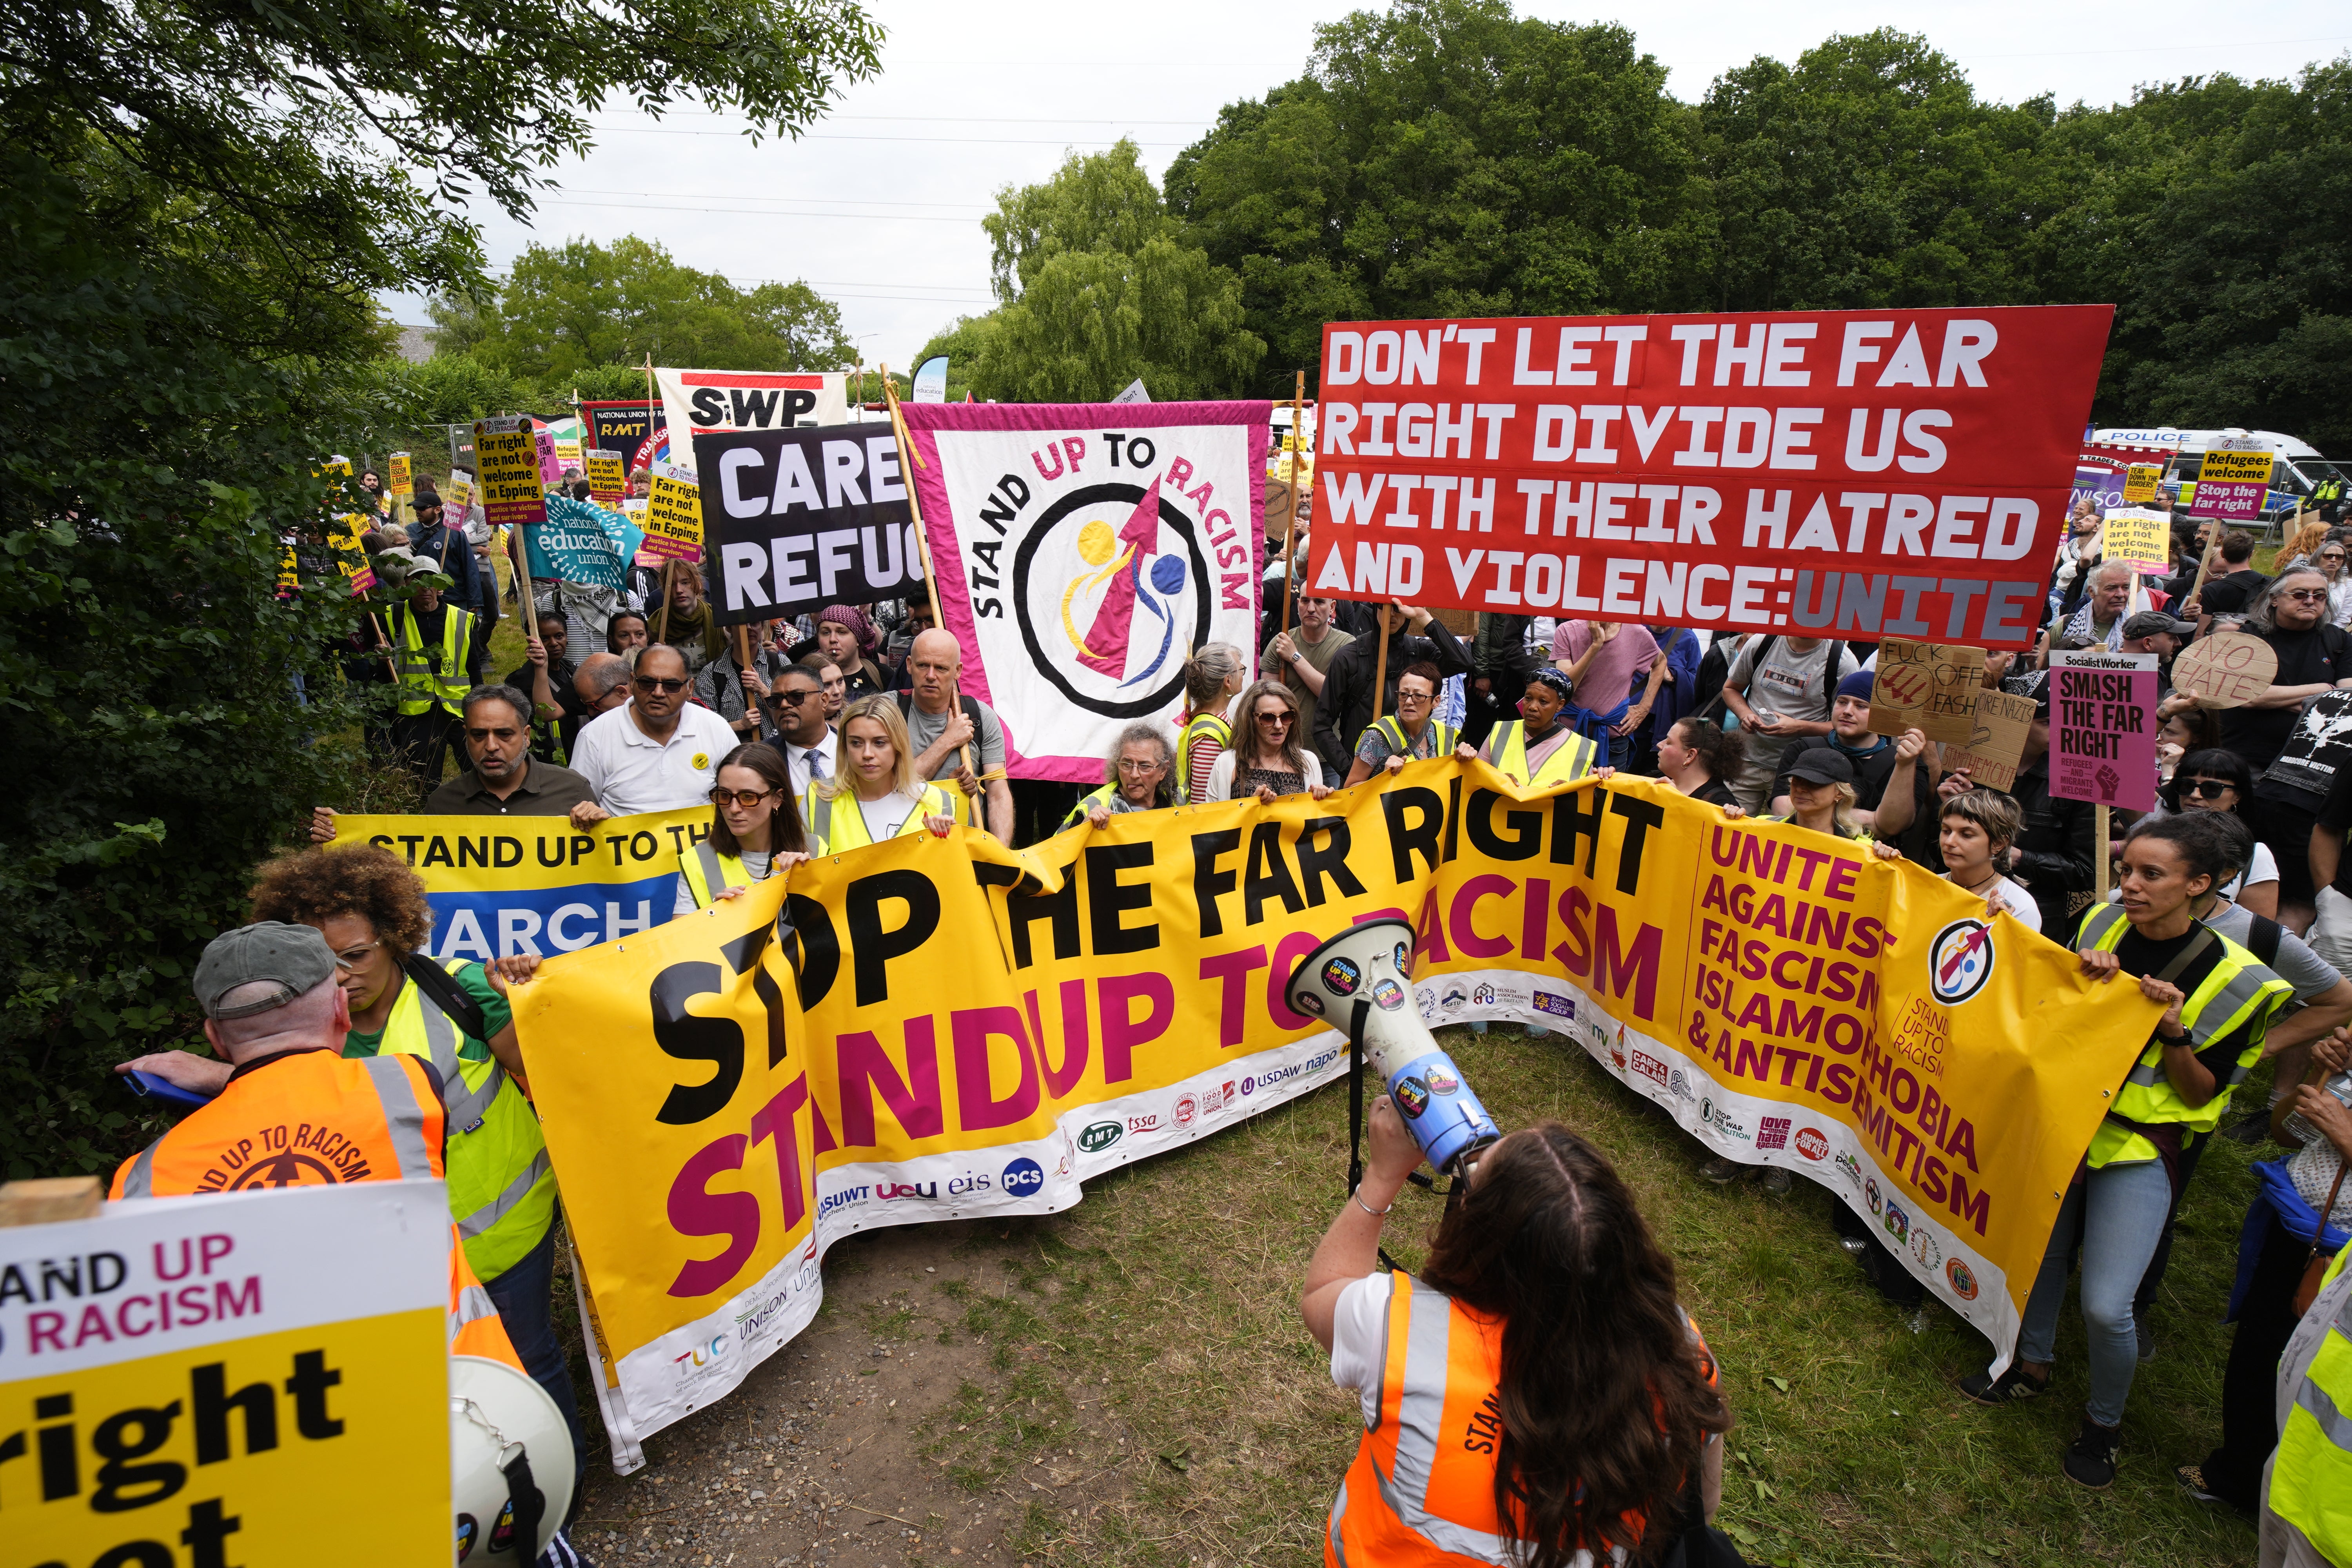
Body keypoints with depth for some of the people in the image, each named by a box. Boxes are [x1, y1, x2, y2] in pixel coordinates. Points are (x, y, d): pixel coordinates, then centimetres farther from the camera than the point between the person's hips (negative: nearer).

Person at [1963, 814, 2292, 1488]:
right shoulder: (2101, 925, -3)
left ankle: (2105, 1422, 22)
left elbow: (2203, 1095, -8)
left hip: (2141, 1146, -4)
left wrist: (2174, 1032, -24)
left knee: (2105, 1306, -5)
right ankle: (2033, 1364, 42)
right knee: (2039, 1252, 17)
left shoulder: (2233, 977, -14)